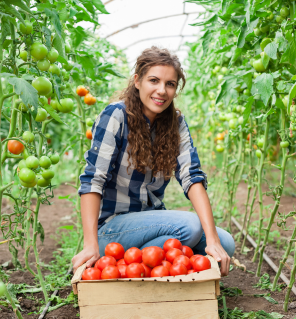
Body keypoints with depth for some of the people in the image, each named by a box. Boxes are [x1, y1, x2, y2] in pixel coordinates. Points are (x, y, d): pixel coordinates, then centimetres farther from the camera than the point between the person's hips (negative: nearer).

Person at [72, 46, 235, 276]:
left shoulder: (176, 122, 1)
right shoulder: (116, 116, -14)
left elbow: (192, 177, -10)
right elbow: (92, 180, -21)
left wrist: (212, 239, -21)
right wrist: (91, 246, -31)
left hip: (152, 219, 6)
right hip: (112, 226, -5)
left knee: (226, 244, -12)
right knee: (189, 225, -28)